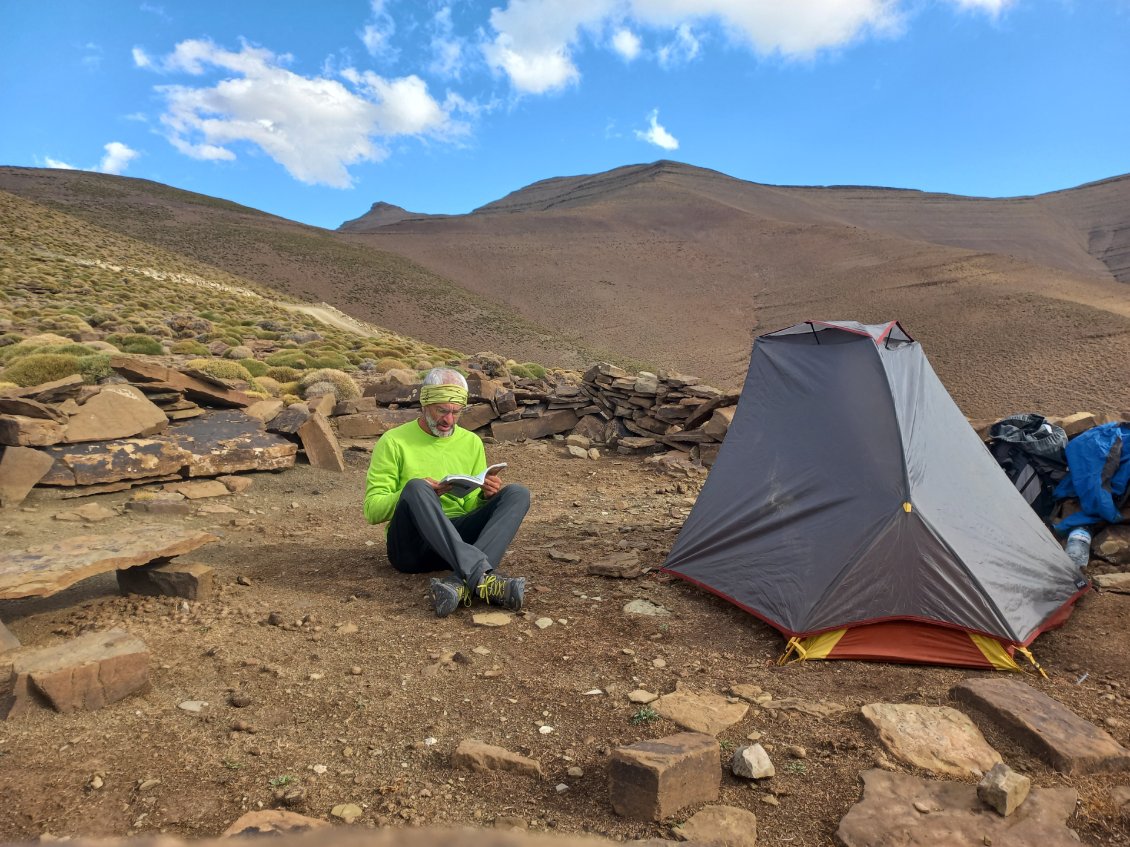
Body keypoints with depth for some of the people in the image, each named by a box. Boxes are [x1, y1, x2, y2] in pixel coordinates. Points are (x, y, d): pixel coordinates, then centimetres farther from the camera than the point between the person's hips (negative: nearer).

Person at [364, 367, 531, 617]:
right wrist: (416, 493, -20)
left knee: (518, 493, -18)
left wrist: (487, 495, -7)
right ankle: (483, 577, -47)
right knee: (417, 487, -33)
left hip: (460, 538, 4)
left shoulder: (472, 442, 16)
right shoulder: (394, 442, 3)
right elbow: (372, 510, -2)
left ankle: (459, 583, -41)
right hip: (410, 545, -4)